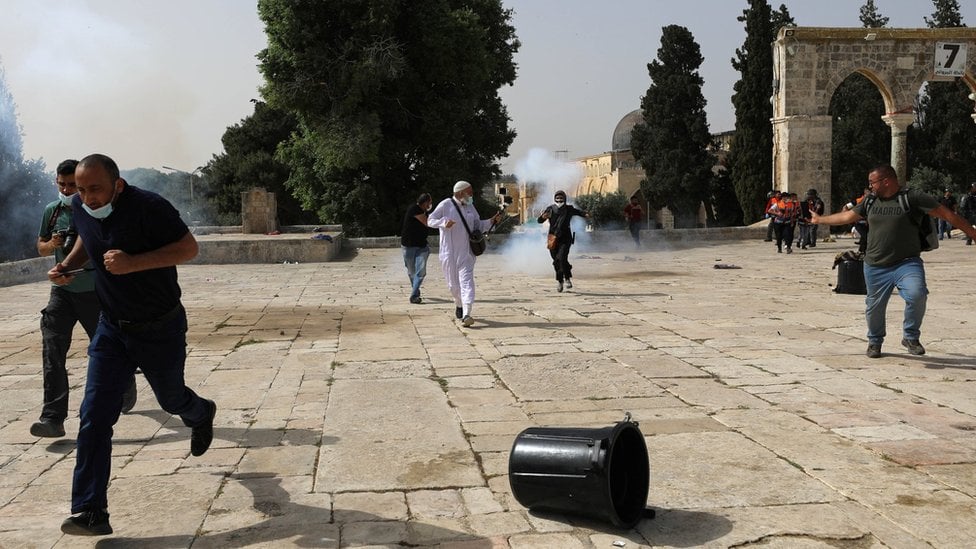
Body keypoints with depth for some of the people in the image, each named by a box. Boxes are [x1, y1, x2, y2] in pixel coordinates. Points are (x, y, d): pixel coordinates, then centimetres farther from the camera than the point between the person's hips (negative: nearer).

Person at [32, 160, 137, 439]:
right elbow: (41, 248, 15)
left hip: (95, 292, -3)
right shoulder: (53, 211, 4)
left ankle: (126, 387, 41)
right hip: (62, 290, 3)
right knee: (52, 348, -12)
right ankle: (53, 418, -15)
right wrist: (51, 244, -8)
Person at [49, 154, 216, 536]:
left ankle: (202, 415, 57)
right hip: (112, 328, 5)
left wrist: (134, 263, -33)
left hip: (160, 329, -4)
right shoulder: (80, 208, -3)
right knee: (94, 417, -7)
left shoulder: (148, 207, -23)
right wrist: (68, 265, -1)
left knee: (171, 399, 18)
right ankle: (90, 512, -4)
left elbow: (189, 248, -22)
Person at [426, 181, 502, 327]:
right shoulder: (446, 205, -4)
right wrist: (444, 222, -23)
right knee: (453, 283, 8)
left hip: (466, 252, 2)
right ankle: (459, 304, 39)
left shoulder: (470, 207, 11)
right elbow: (430, 220, -6)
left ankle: (466, 314, -22)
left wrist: (492, 220, 7)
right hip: (449, 253, -2)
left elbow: (478, 225, 21)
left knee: (466, 281, -13)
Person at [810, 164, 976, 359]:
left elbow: (947, 214, -8)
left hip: (907, 263, -4)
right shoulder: (870, 202, 10)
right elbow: (847, 216, 23)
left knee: (916, 295, -28)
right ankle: (875, 342, 36)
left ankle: (910, 337, -6)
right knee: (874, 306, 10)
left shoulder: (913, 198, -7)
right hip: (875, 267, 5)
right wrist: (820, 219, 30)